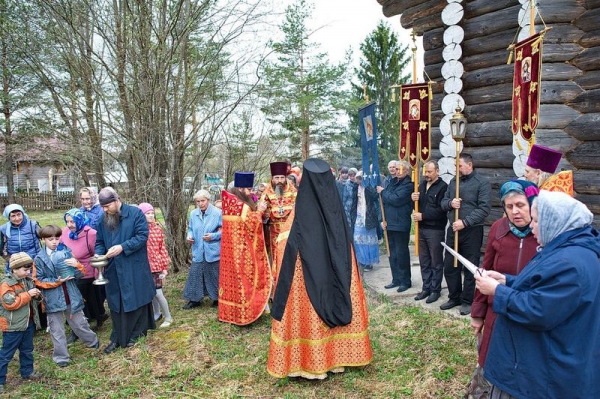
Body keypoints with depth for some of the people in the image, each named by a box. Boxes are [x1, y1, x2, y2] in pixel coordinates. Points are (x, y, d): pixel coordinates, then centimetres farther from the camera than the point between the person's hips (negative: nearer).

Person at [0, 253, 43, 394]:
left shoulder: (29, 281, 6)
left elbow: (34, 300, 18)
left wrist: (38, 296, -5)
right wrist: (28, 295, -26)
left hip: (28, 323, 8)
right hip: (13, 326, -7)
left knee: (27, 350, 21)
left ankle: (27, 371, 36)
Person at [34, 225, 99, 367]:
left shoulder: (67, 252, -1)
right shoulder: (39, 259, -5)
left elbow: (80, 274, 0)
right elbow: (38, 281, -4)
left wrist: (77, 265, -22)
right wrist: (56, 282, -16)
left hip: (71, 296, 1)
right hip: (53, 300, -1)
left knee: (80, 323, 16)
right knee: (57, 330, 10)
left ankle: (93, 342, 37)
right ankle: (61, 356, 23)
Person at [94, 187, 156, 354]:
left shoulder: (135, 213, -10)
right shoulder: (103, 219, 6)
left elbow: (142, 236, -14)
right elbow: (99, 242, 11)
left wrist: (122, 247, -24)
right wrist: (98, 254, -10)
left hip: (134, 268, -4)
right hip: (113, 269, 4)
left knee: (136, 300, 7)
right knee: (115, 303, 11)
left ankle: (136, 333, 26)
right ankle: (117, 338, 23)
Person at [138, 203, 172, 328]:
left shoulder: (157, 228, -1)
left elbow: (162, 248, 1)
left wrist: (165, 267, 0)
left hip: (157, 264, -1)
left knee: (158, 292, -3)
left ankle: (168, 317, 13)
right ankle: (157, 314, 34)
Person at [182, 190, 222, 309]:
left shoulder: (217, 213, -11)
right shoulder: (193, 214, 3)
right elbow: (190, 229, 16)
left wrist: (213, 236, -18)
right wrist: (189, 236, -4)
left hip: (213, 251, -4)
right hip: (198, 251, 4)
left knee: (214, 275, 7)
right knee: (195, 275, 7)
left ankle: (217, 299, 23)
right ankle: (194, 299, 21)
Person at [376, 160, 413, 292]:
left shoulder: (408, 185, -10)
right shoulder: (390, 181, 12)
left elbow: (396, 199, -23)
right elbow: (384, 201, 10)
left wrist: (383, 192, -9)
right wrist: (383, 219, 1)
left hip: (401, 224, -7)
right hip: (390, 223, 7)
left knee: (401, 253, 0)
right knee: (392, 253, 12)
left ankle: (405, 281, 12)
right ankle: (396, 279, 23)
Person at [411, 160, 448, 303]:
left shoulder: (443, 186, -11)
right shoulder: (422, 184, 12)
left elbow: (441, 210, -18)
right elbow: (418, 203, 19)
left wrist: (423, 216, -18)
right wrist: (413, 198, -3)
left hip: (435, 230, -7)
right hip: (422, 228, 7)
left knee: (436, 262, 4)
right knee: (424, 261, 13)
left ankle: (435, 290, 14)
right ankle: (426, 288, 23)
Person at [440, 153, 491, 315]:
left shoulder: (482, 183, -7)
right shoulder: (453, 181, 11)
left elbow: (484, 208, -16)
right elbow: (443, 202, 12)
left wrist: (465, 222, -22)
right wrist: (450, 203, -11)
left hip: (472, 231, -6)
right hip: (453, 229, 6)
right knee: (449, 266, 11)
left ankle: (467, 301, 18)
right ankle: (454, 297, 27)